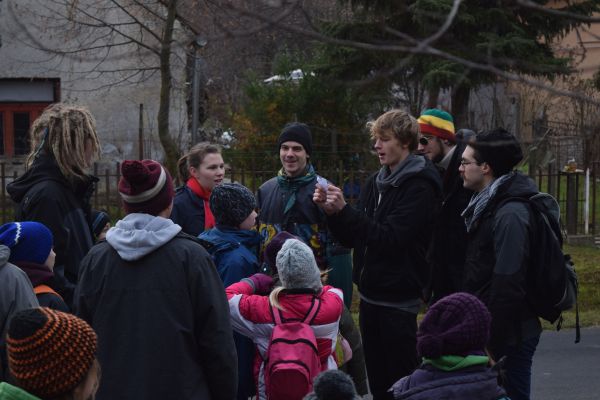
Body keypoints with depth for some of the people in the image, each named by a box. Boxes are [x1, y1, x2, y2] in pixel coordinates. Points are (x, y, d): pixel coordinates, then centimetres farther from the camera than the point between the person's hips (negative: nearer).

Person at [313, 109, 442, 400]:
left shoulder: (419, 187, -11)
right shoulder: (375, 183, 12)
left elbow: (391, 237, -21)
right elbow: (352, 238, 13)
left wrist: (345, 210, -22)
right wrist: (332, 212, -5)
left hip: (398, 299, -7)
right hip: (370, 296, 7)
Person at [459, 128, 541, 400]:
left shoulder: (509, 214, -19)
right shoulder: (488, 205, 13)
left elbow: (508, 288, -23)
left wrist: (492, 347, -21)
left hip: (508, 337, -10)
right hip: (490, 331, 10)